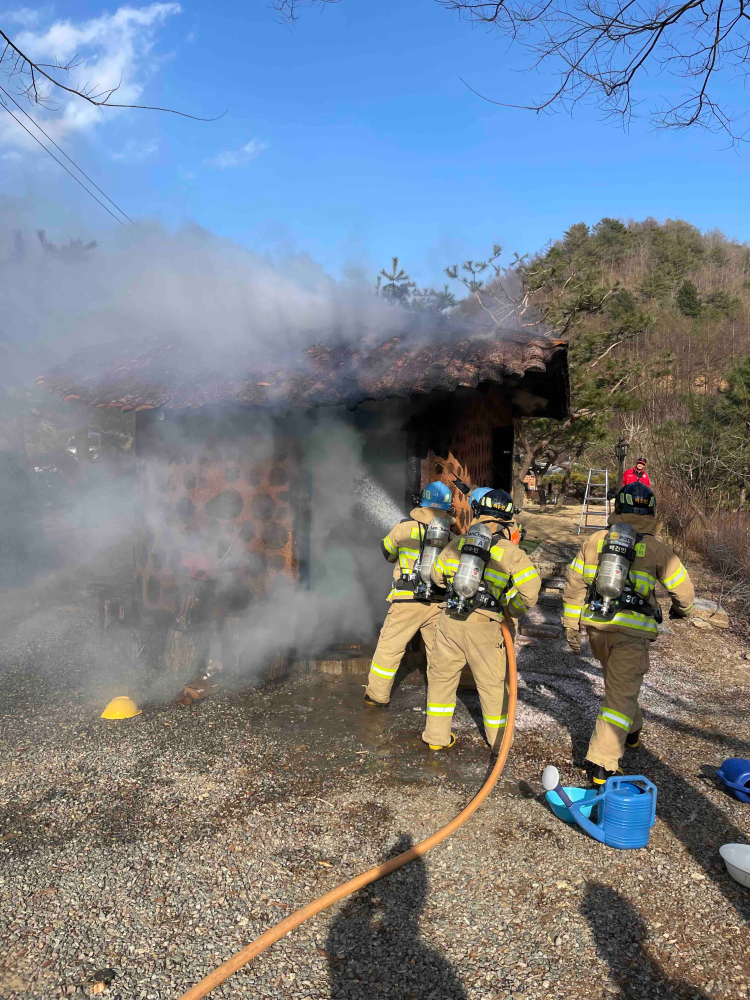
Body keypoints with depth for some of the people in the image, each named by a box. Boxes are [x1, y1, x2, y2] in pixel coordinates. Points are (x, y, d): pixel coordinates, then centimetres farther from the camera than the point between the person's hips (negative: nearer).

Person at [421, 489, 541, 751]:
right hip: (484, 627, -2)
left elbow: (438, 575, 19)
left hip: (450, 620, 2)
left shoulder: (457, 544, 5)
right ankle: (499, 740, 30)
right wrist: (511, 610, 6)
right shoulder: (510, 552, -6)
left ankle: (437, 736, 26)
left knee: (441, 676, 18)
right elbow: (530, 591, -12)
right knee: (492, 683, 15)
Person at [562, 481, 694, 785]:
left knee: (619, 683, 27)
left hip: (596, 626, 4)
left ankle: (631, 731, 47)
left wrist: (571, 626, 16)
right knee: (620, 694, 2)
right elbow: (683, 590, 3)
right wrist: (681, 609, 26)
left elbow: (573, 585, 7)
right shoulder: (656, 547, -4)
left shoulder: (595, 541, 5)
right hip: (632, 632, -4)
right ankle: (603, 765, -1)